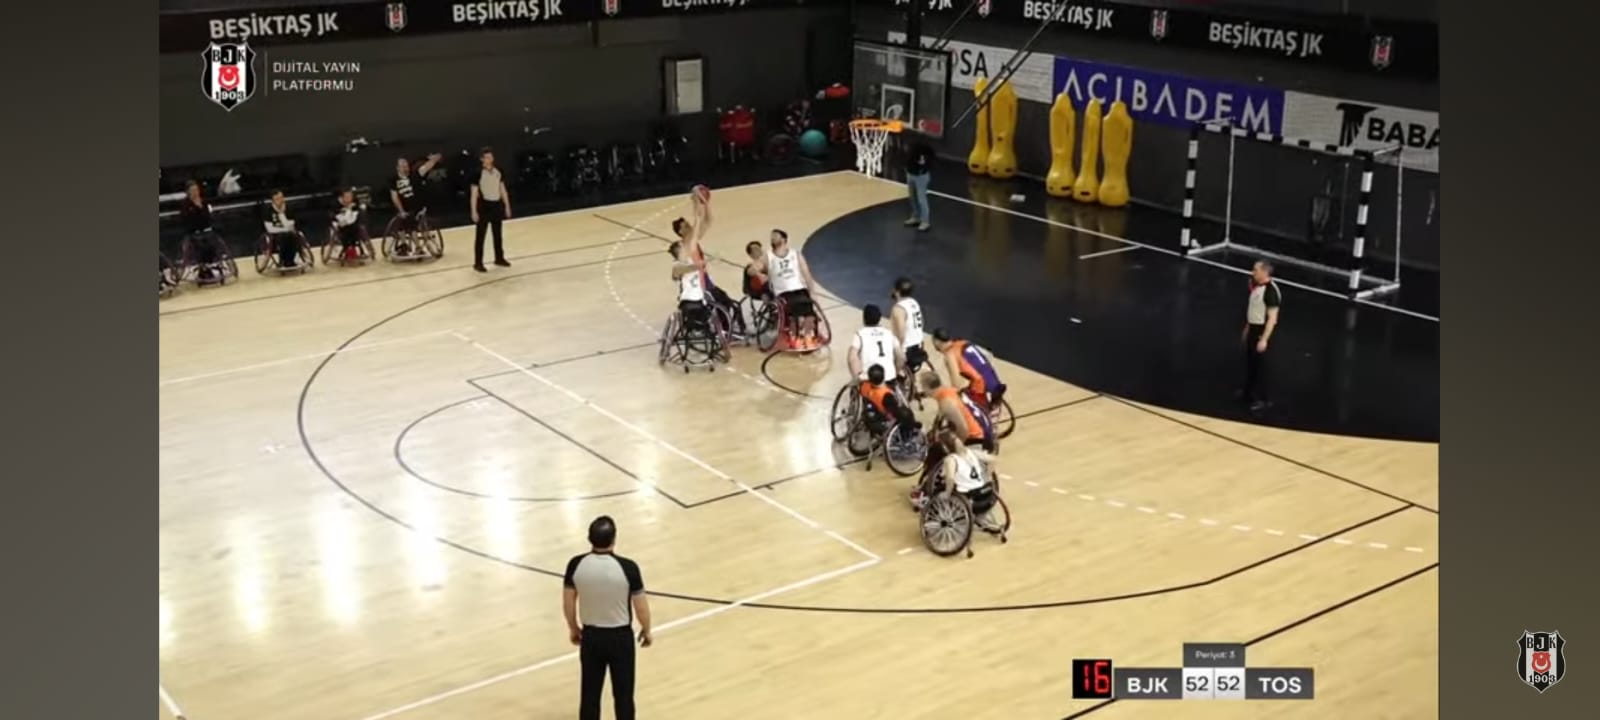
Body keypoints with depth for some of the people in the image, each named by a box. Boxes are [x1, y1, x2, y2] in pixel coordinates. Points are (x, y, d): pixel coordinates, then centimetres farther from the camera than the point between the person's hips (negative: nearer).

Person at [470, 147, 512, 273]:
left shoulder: (497, 172, 4)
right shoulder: (478, 173, -12)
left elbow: (503, 189, 11)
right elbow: (474, 194, -11)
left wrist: (507, 206, 10)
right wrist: (474, 211, -15)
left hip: (497, 205, 5)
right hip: (484, 205, -5)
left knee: (498, 233, 16)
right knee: (480, 235, -1)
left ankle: (499, 258, 30)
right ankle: (478, 263, 3)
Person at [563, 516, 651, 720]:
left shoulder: (576, 565, -14)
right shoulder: (627, 567, -22)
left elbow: (568, 603, -2)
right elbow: (641, 606, -13)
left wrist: (573, 628, 16)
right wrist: (646, 630, 6)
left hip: (590, 636, 3)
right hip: (620, 636, -2)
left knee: (589, 693, 17)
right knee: (623, 693, 12)